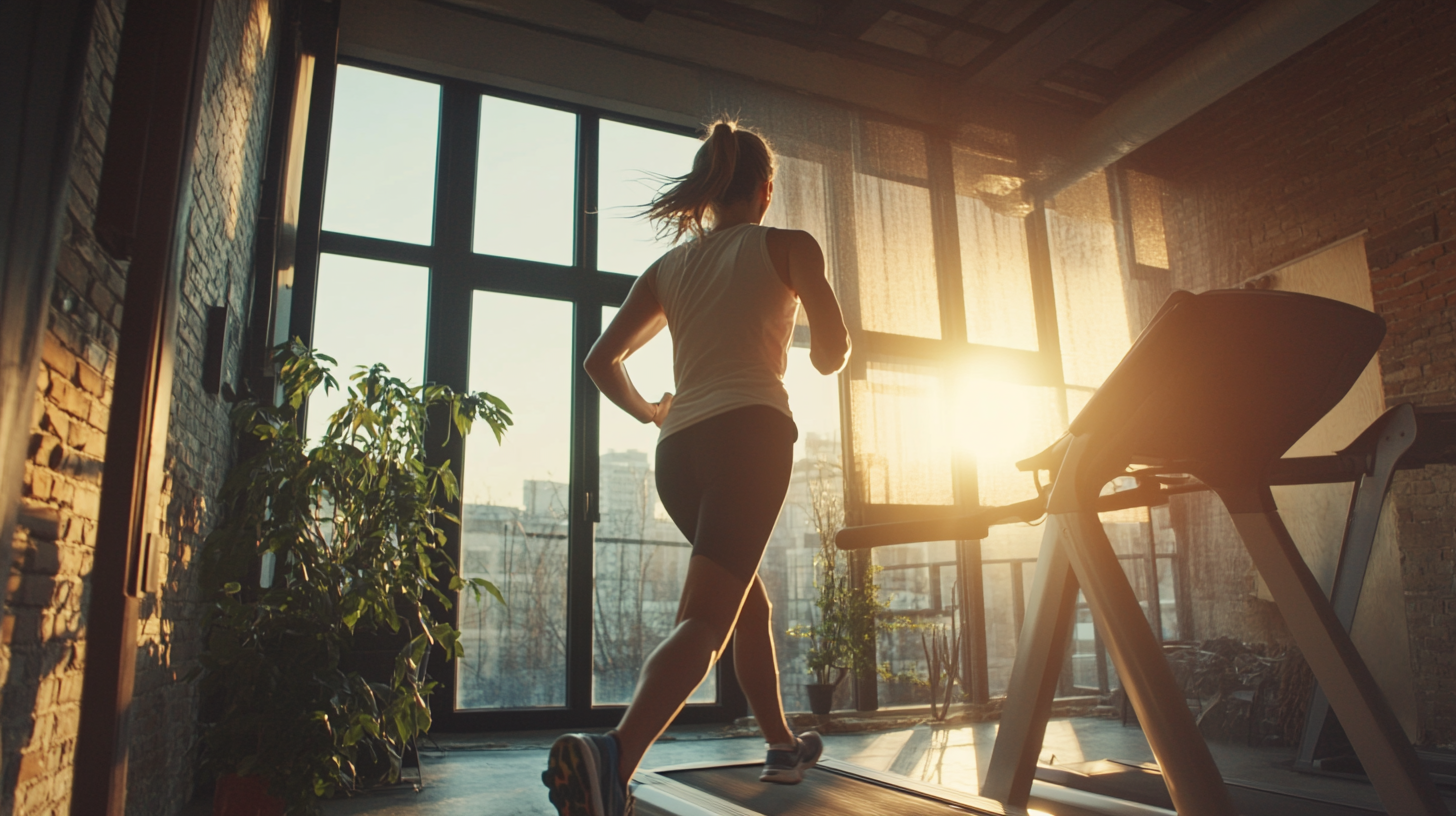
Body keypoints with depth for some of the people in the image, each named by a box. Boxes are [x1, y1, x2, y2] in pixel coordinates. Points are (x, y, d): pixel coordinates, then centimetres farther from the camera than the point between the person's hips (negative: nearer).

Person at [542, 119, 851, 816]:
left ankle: (783, 746, 34)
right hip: (751, 431, -6)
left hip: (679, 451, 6)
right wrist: (826, 360, 24)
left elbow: (601, 359, 14)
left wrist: (647, 411, 29)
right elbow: (831, 350, 1)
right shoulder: (787, 246, 9)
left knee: (748, 595, 23)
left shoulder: (668, 266, 19)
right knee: (706, 619, -15)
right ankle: (615, 753, -38)